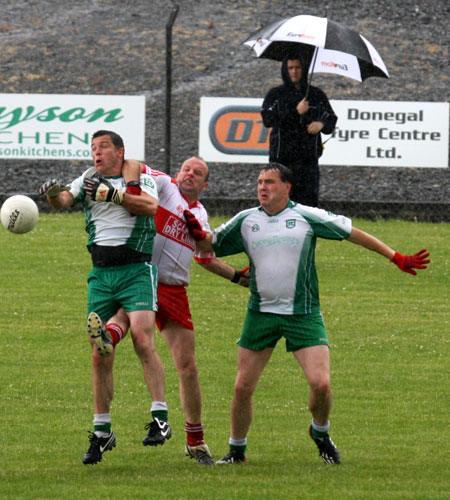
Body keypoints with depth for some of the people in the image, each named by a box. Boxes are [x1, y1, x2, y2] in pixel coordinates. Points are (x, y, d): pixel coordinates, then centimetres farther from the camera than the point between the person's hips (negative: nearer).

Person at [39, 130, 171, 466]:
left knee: (142, 339, -21)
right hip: (101, 274, 4)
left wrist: (112, 194, -23)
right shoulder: (89, 180, 13)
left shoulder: (140, 177, 2)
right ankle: (102, 432, 10)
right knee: (100, 355, 2)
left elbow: (151, 205, -17)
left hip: (137, 270, -4)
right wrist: (53, 193, -26)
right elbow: (64, 200, -4)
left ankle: (160, 417, -18)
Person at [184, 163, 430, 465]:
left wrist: (396, 258, -1)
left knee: (320, 383, -14)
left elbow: (353, 234, 0)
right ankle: (237, 450, 18)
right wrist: (197, 234, -8)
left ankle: (320, 433, 16)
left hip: (303, 314, -2)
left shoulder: (307, 217, -6)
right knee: (243, 388, 0)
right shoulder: (246, 221, 4)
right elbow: (209, 247, 15)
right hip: (261, 313, 3)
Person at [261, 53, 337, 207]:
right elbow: (267, 119, -7)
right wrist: (295, 112, -15)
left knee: (309, 200, -6)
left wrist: (321, 124, -10)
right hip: (281, 158, -1)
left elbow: (331, 121, 14)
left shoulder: (317, 95, 13)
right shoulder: (275, 94, 8)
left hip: (308, 159, 1)